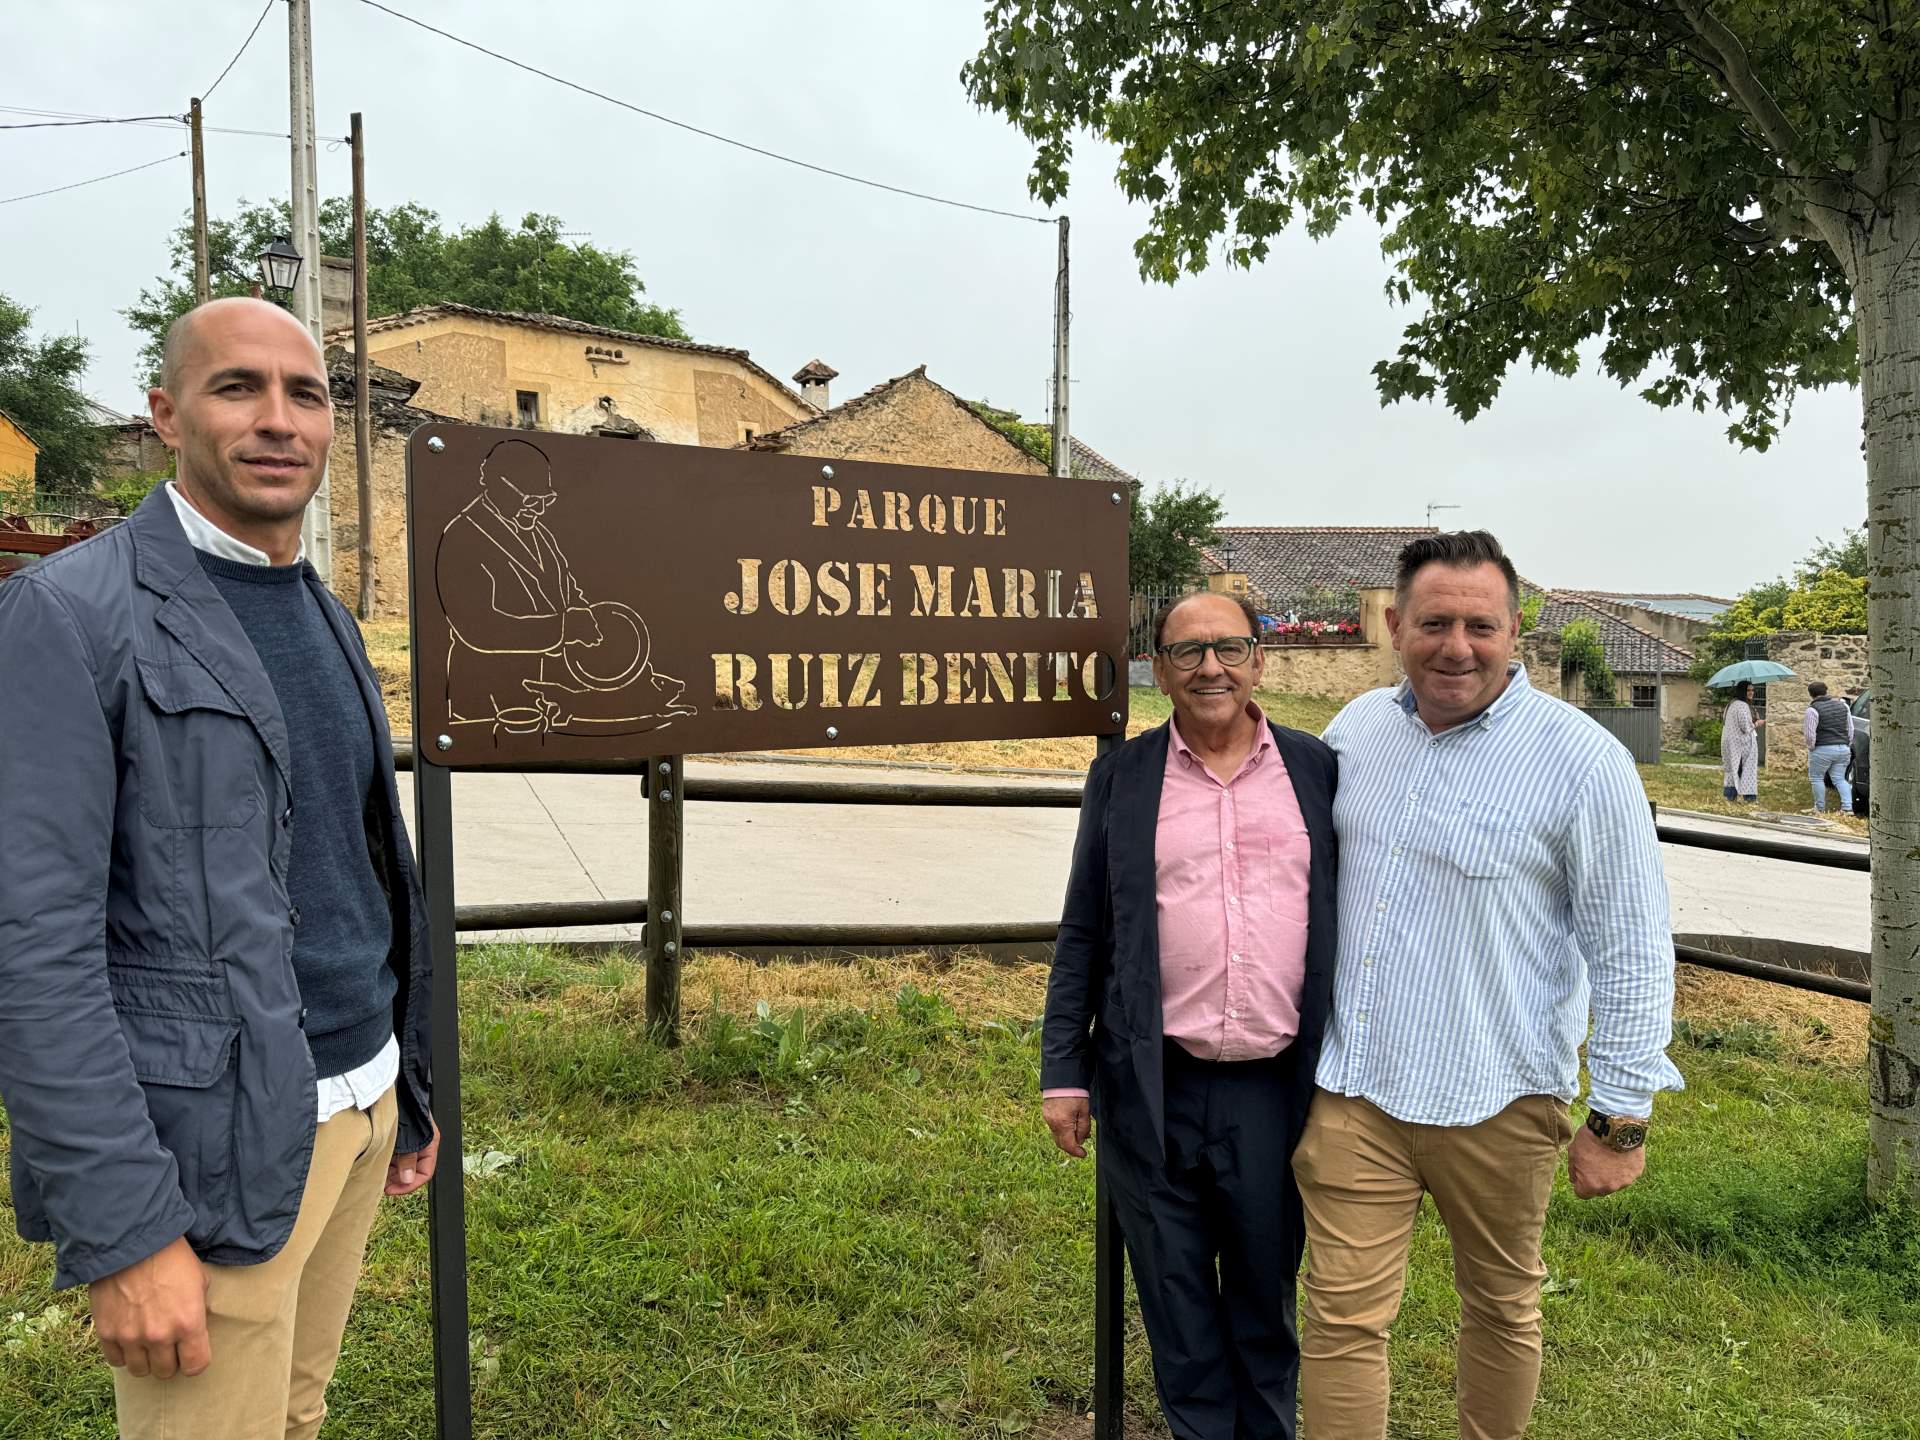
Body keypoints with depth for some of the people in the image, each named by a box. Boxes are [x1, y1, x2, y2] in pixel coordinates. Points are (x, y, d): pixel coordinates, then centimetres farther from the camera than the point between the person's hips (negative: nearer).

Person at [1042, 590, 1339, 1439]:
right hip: (1154, 1089, 0)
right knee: (1175, 1296, 13)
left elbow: (1349, 917, 6)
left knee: (1267, 1293, 16)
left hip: (1278, 1087, 1)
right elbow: (1083, 933, 3)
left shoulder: (1317, 770, 2)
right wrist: (1064, 1072, 0)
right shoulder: (1122, 777, 1)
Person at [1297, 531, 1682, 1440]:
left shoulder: (1582, 764, -13)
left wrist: (1620, 1123, -7)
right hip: (1352, 1086, 3)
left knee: (1502, 1306, 18)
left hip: (1494, 1102, -3)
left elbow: (1633, 957, -8)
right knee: (1342, 1315, 7)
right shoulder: (1357, 728, 2)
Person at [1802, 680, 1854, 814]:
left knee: (1816, 778, 7)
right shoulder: (1843, 705, 12)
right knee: (1840, 779, 13)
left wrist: (1811, 748, 0)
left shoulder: (1812, 710, -11)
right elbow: (1850, 729, 16)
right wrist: (1847, 745, 23)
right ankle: (1847, 807, 1)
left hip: (1823, 749, -6)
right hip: (1843, 749, 7)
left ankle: (1820, 809, 9)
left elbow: (1810, 734, -14)